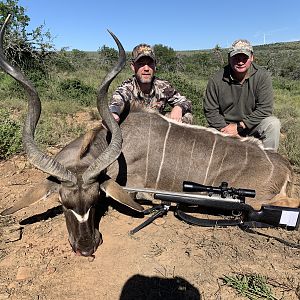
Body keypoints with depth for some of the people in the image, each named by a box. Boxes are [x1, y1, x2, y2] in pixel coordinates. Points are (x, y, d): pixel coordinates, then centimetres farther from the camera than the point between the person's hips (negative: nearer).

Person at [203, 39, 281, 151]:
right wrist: (225, 130, -18)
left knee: (273, 123, -27)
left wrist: (239, 126, -20)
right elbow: (210, 111, -7)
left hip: (251, 126, 0)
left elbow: (265, 109, -14)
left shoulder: (262, 76, -10)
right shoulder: (216, 80, -10)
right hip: (224, 126, 1)